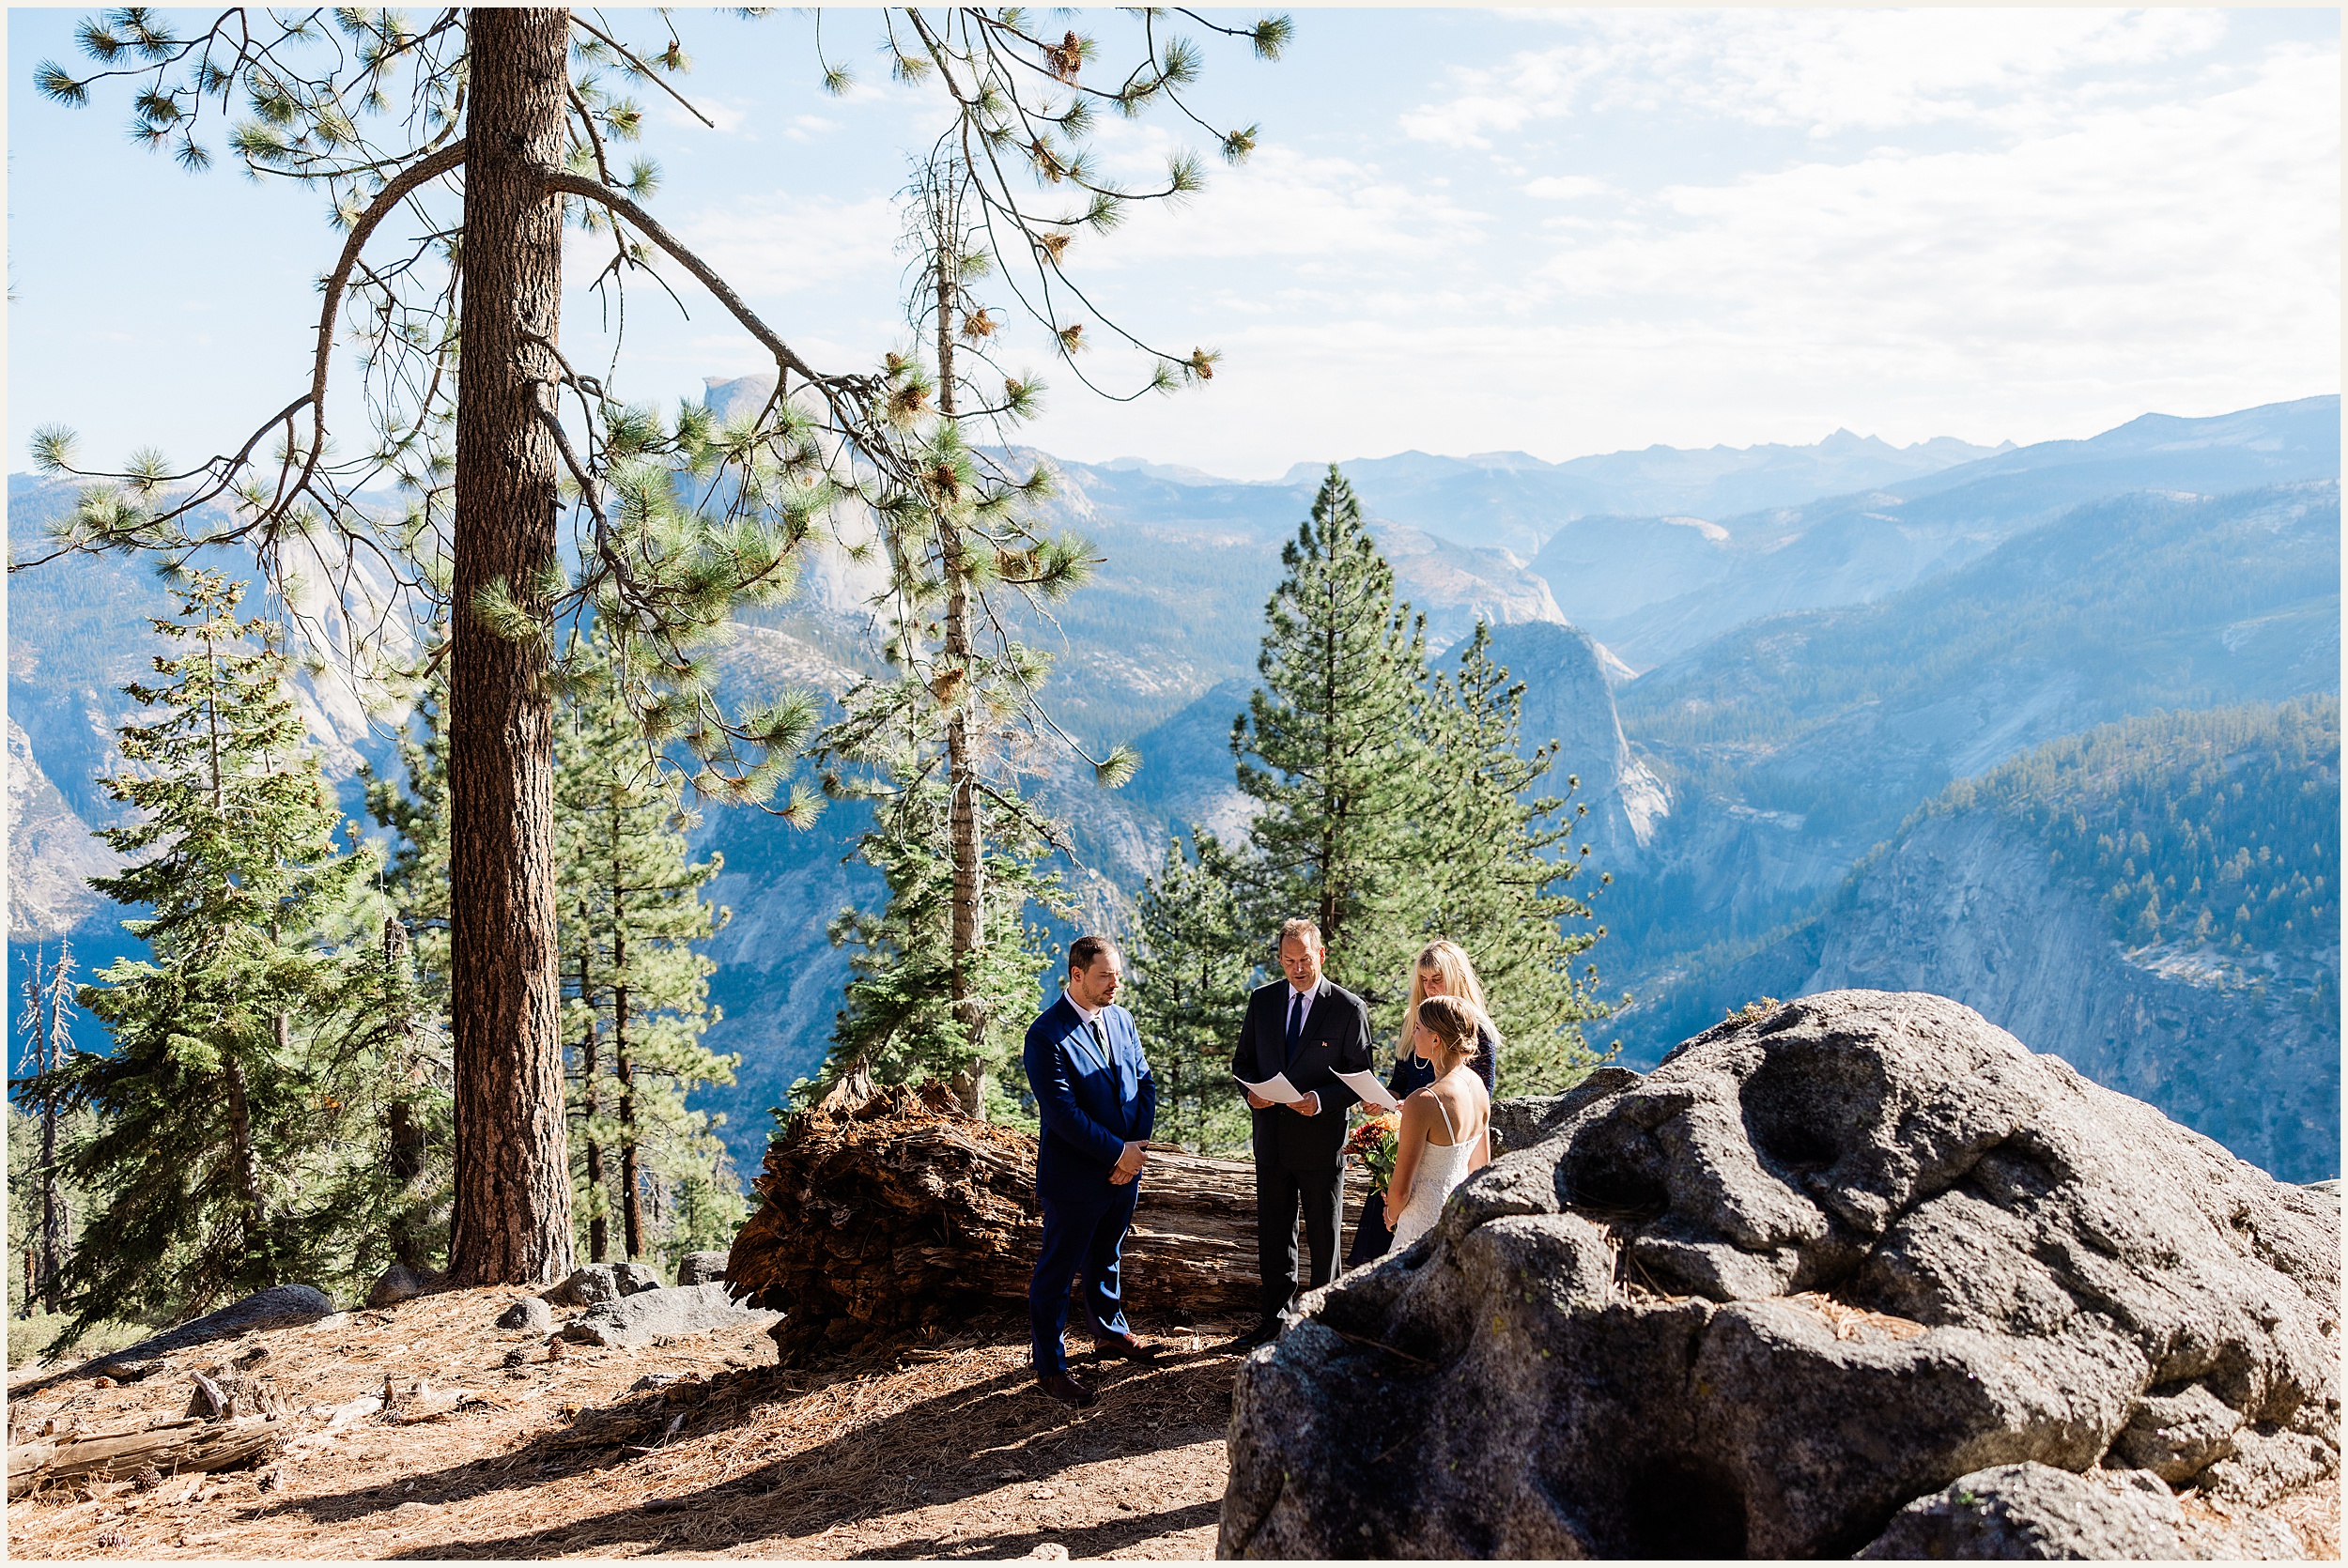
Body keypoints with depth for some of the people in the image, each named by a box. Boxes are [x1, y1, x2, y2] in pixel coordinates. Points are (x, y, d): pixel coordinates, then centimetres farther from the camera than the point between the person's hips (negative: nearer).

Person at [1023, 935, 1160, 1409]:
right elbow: (1063, 1112, -23)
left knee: (1107, 1257, 25)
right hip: (1075, 1175, -7)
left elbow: (1144, 1082, 5)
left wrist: (1137, 1146, -8)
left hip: (1124, 1169, 7)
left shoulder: (1121, 1019, 4)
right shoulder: (1046, 1035, -20)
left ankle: (1110, 1332, 44)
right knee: (1057, 1271, 6)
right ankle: (1050, 1367, 17)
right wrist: (1118, 1152, -19)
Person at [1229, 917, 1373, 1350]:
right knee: (1272, 1233, 14)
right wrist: (1252, 1089, -10)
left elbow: (1360, 1077, -7)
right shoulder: (1262, 1000, 3)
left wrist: (1322, 1099, -23)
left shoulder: (1349, 1008, -9)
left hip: (1321, 1139, -4)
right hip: (1272, 1138, 4)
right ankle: (1275, 1315, 28)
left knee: (1324, 1236, 9)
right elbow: (1243, 1059, 11)